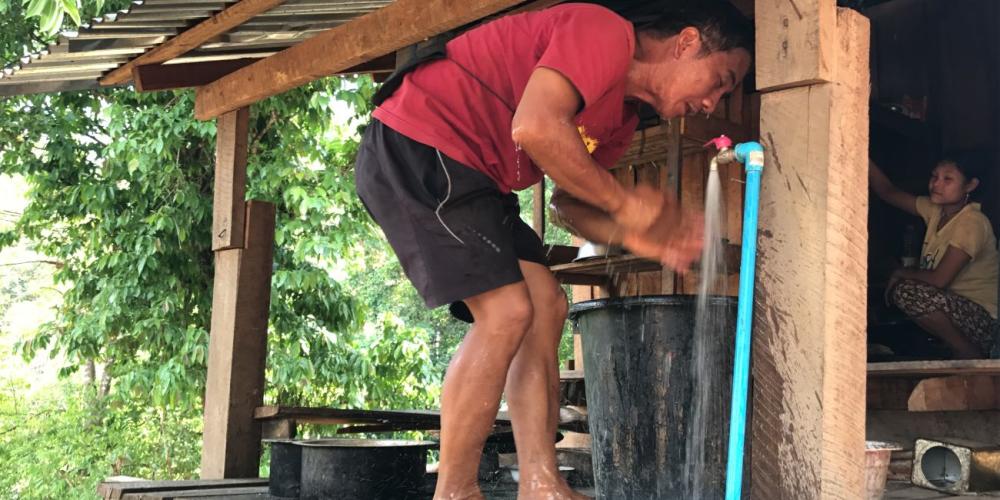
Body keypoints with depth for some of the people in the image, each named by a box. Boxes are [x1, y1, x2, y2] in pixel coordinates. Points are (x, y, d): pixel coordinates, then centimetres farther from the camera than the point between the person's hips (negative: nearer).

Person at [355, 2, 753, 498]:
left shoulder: (621, 118, 15)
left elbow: (570, 198, 16)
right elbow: (535, 127, -29)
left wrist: (633, 236, -3)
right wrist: (625, 202, -18)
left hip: (466, 175, 11)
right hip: (415, 146, -11)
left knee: (547, 306, 2)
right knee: (506, 312, -15)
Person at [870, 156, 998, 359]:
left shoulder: (972, 222, -18)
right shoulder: (935, 210, 5)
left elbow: (939, 279, -23)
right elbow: (888, 192, 4)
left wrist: (901, 273, -6)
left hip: (981, 318, -9)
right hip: (954, 307, 9)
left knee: (907, 292, -25)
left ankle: (969, 354, -10)